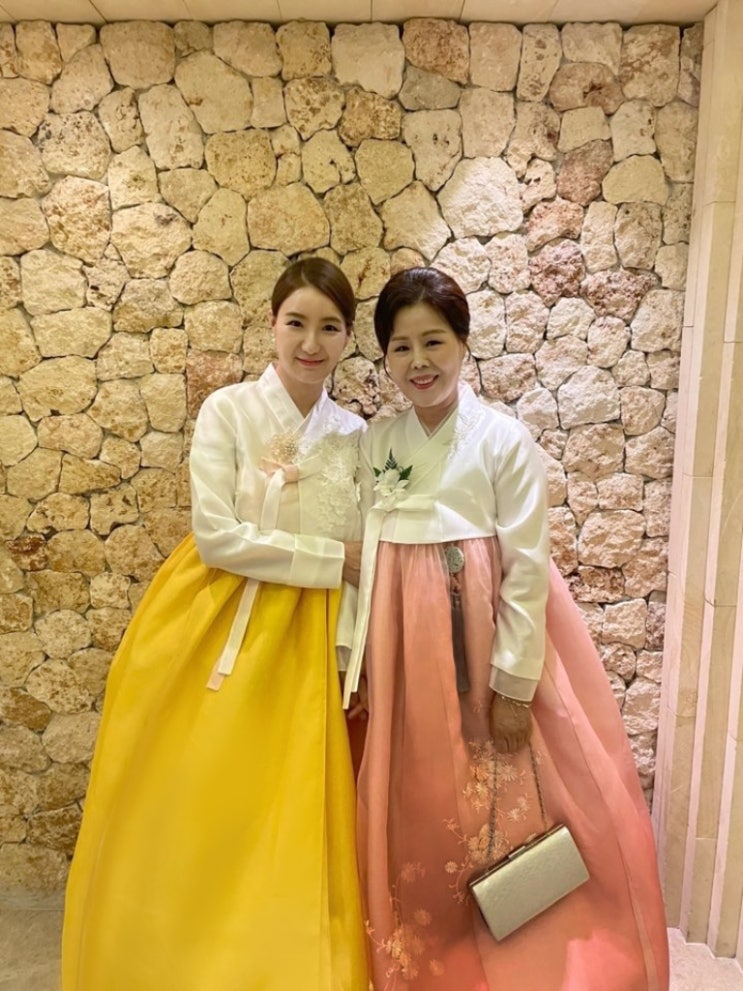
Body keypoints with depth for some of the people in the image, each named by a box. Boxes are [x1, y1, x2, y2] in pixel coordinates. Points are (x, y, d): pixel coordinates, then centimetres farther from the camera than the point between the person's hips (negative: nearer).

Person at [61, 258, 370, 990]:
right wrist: (330, 557, -11)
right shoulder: (228, 411, -6)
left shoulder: (353, 436, 5)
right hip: (209, 633, -2)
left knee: (288, 830, 9)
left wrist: (350, 654, -2)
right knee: (192, 824, 9)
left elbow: (358, 561, 5)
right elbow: (217, 538, -14)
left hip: (302, 644, 3)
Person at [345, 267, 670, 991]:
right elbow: (366, 558, 5)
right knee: (414, 817, 14)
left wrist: (515, 683, -10)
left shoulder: (504, 440, -8)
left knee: (494, 816, 8)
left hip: (484, 643, -3)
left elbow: (527, 569, -9)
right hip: (401, 649, 4)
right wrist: (358, 659, 5)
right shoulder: (375, 442, 3)